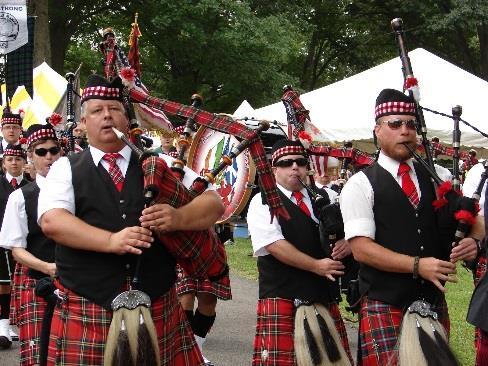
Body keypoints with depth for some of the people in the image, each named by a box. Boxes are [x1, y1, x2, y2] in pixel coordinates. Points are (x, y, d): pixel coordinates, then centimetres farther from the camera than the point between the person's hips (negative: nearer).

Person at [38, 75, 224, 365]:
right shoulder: (66, 168, 6)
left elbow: (213, 204, 2)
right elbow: (51, 221, -11)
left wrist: (177, 217, -20)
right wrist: (111, 240, -24)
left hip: (159, 311, 2)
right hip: (88, 314, -1)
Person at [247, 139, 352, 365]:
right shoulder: (263, 202, -2)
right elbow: (274, 245, -14)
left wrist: (348, 244, -6)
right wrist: (316, 266, -17)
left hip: (325, 295, 6)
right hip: (283, 298, -5)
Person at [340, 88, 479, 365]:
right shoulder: (361, 185, -3)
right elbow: (361, 248, -12)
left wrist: (471, 242, -9)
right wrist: (417, 265, -20)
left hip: (435, 303, 5)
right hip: (386, 307, -4)